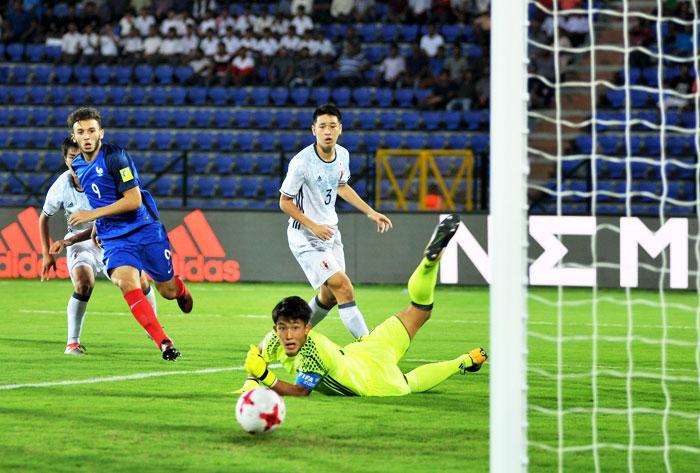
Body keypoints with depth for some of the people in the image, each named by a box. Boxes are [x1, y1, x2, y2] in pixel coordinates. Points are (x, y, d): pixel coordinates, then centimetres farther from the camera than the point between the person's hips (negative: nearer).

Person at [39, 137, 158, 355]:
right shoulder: (61, 186, -14)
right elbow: (44, 217, 5)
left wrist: (69, 241, -31)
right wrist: (46, 254, 1)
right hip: (80, 244, -1)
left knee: (140, 283, -7)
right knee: (83, 284, -29)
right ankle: (72, 343, -17)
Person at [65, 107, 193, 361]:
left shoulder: (115, 157, -14)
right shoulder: (77, 166, 7)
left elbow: (133, 200, -18)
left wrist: (93, 214, -19)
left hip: (144, 229, -4)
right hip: (114, 239, 4)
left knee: (168, 291, 5)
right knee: (126, 282, -25)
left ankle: (180, 288, 46)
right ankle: (163, 342, -23)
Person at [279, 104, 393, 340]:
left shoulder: (342, 155, -1)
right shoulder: (301, 162, -22)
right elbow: (285, 202, -14)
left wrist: (370, 212, 16)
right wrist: (313, 227, -22)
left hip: (330, 233, 8)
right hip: (306, 238, -8)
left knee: (329, 295, 16)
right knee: (343, 287, -18)